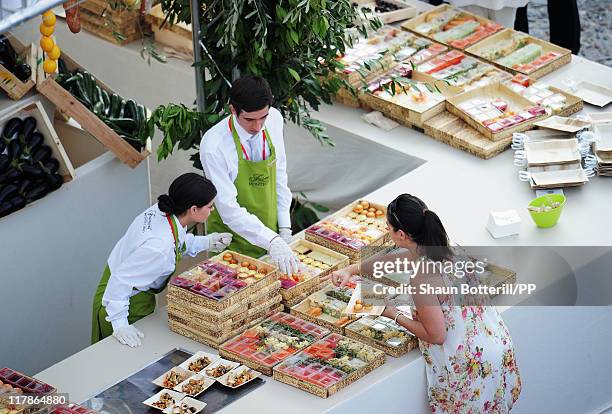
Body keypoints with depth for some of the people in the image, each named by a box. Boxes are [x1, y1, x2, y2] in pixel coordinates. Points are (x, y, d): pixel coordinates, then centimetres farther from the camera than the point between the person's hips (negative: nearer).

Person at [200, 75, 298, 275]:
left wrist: (284, 226, 2)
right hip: (234, 240, -5)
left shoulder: (274, 119, -11)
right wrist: (271, 241, -33)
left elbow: (279, 173, 2)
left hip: (270, 229, 5)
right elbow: (229, 210, -26)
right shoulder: (214, 146, -27)